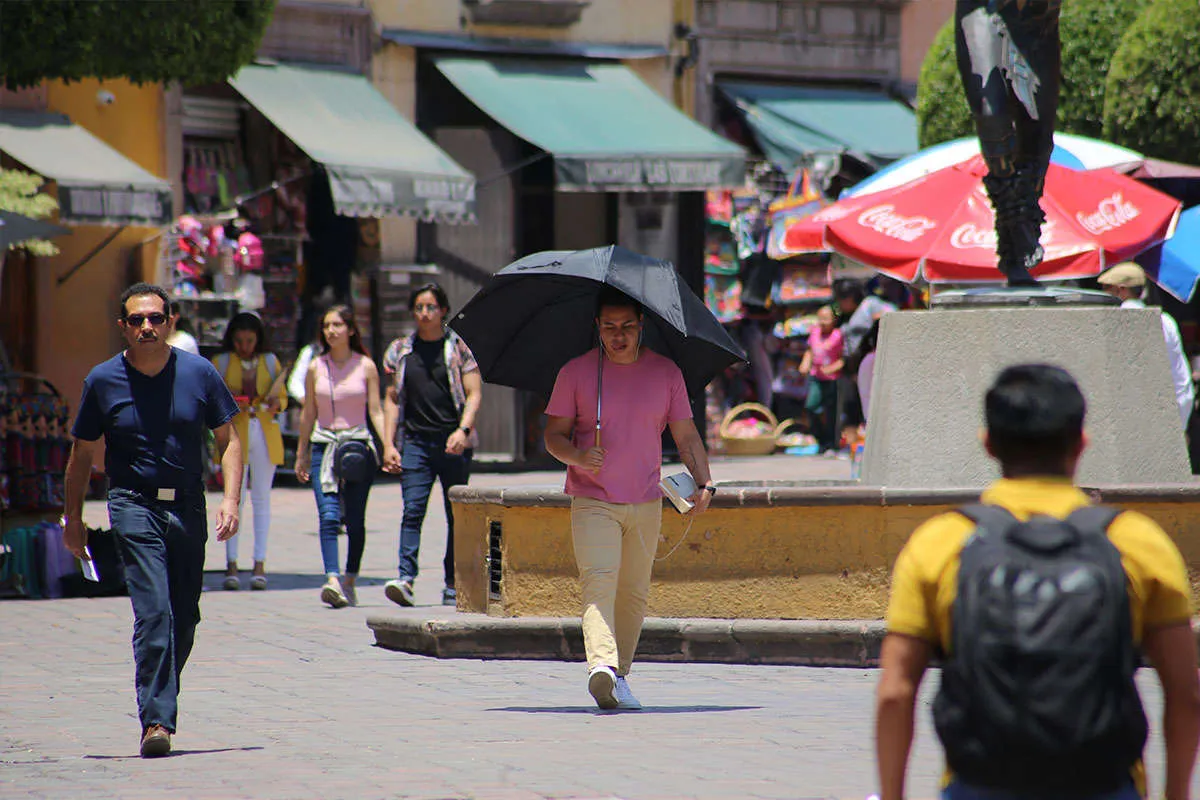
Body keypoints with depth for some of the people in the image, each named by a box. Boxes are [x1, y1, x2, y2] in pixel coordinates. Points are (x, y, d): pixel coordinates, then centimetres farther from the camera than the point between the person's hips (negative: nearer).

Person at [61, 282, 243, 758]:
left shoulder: (199, 374, 1)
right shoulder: (103, 381, 0)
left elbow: (228, 440, 7)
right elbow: (82, 453, 10)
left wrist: (231, 499, -6)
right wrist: (72, 518, 12)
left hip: (187, 507, 3)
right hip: (134, 506, -2)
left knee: (184, 619, 8)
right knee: (154, 612, -17)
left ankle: (159, 703, 28)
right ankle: (156, 721, -21)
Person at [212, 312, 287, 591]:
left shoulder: (270, 362, 10)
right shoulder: (220, 363, 5)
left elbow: (282, 398, 13)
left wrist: (276, 404, -9)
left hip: (265, 435, 2)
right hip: (234, 434, -2)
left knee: (261, 499, 3)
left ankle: (259, 565, 5)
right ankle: (231, 565, -5)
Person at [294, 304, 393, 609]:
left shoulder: (365, 366, 3)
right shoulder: (316, 367, 8)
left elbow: (375, 411, 2)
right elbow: (308, 413, 14)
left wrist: (387, 446, -9)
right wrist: (301, 455, 16)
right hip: (323, 446, 1)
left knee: (355, 520, 3)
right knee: (329, 515, -14)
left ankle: (350, 581, 16)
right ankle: (332, 581, -24)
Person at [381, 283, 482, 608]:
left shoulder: (459, 347, 4)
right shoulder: (400, 350, 12)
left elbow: (473, 394, 0)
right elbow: (392, 399, 14)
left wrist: (463, 429, -16)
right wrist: (388, 444, 5)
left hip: (454, 445, -1)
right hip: (415, 443, 1)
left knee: (457, 516, 2)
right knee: (413, 510, -12)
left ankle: (452, 585, 9)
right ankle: (406, 580, -20)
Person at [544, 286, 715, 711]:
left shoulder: (666, 373, 6)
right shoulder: (576, 373, 0)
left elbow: (686, 436, 11)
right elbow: (553, 434, 3)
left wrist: (704, 483, -4)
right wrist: (578, 457, -18)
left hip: (646, 503, 3)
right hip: (592, 501, -3)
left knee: (634, 595, 8)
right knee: (599, 583, -21)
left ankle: (619, 676, 20)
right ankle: (602, 666, -37)